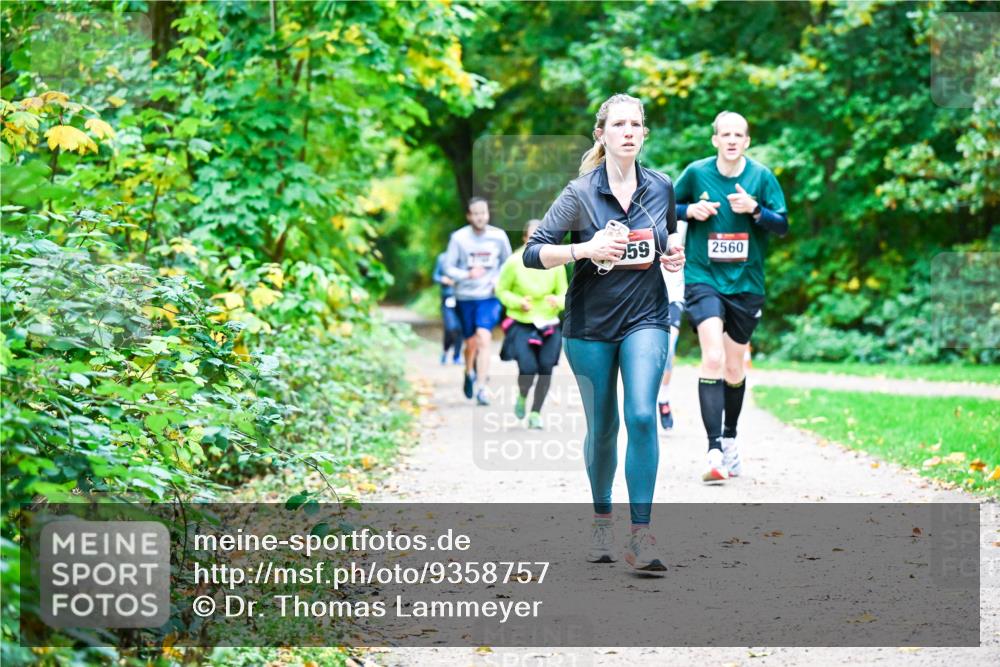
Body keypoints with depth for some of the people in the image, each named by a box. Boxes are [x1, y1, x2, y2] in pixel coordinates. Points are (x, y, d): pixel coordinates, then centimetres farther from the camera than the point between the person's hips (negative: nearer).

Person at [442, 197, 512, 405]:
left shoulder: (499, 236, -2)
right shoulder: (459, 238, -7)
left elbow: (507, 264, 13)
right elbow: (448, 267, -4)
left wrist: (499, 280, -5)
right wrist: (467, 274, -22)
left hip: (489, 296, 0)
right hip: (465, 297, 0)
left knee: (484, 339, -18)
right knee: (471, 343, 10)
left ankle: (481, 388, -18)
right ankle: (469, 374, 41)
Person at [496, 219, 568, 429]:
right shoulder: (514, 262, -6)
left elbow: (564, 293, 7)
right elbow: (501, 290, 3)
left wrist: (557, 301, -16)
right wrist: (518, 302, -14)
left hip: (549, 325, 2)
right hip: (522, 325, -2)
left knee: (546, 368, -7)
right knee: (528, 368, -16)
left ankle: (536, 413, 13)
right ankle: (522, 396, 19)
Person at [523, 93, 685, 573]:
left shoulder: (661, 188, 3)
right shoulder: (580, 193, -7)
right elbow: (533, 253, -10)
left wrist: (675, 256, 1)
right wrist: (586, 249, -24)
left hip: (645, 320, 1)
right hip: (590, 323, -1)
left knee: (641, 415, -17)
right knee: (602, 428, 7)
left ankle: (641, 536, -17)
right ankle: (602, 520, 32)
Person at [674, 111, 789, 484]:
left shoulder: (761, 177, 0)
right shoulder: (696, 173, -1)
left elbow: (782, 226, 0)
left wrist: (755, 210, -17)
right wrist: (690, 210, -9)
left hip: (746, 283, 2)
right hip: (703, 278, -2)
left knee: (734, 368, 13)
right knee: (713, 358, -21)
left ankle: (730, 439, 36)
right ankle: (714, 452, -25)